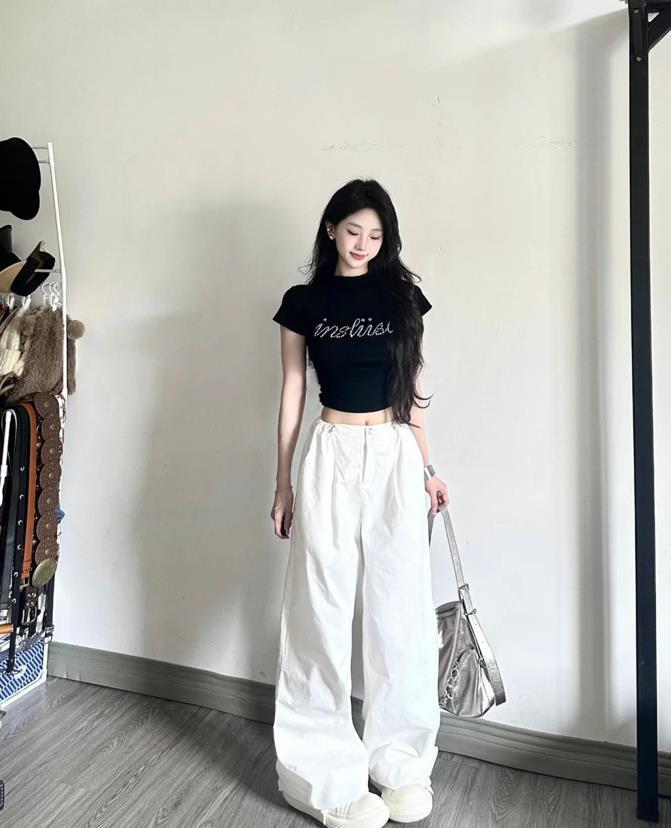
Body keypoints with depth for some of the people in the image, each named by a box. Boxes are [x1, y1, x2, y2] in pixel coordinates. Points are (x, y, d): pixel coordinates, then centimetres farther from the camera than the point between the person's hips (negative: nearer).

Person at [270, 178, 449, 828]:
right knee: (322, 609, 1)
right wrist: (283, 484, 6)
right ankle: (329, 772, 18)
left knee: (400, 607, 5)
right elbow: (292, 395, 6)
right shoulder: (303, 302, 5)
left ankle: (399, 757, 24)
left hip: (396, 456, 2)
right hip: (331, 456, -1)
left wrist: (426, 468, 9)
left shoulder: (401, 295, 9)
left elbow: (411, 389, 12)